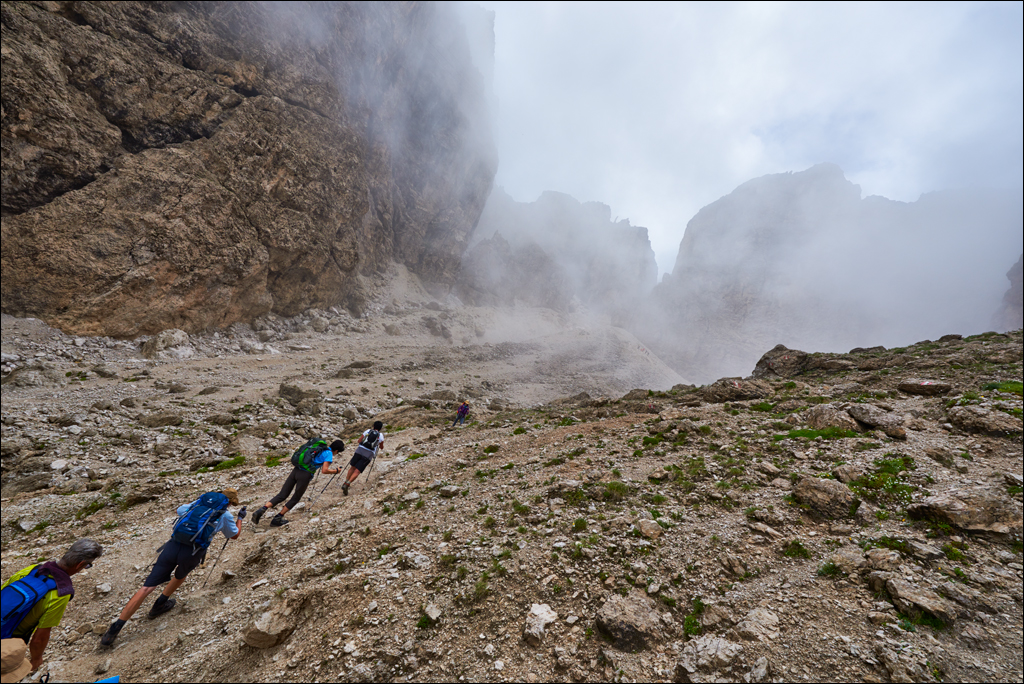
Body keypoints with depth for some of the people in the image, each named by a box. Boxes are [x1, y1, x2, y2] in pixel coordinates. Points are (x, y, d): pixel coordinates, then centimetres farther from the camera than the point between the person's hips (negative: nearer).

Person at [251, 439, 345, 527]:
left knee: (282, 495, 10)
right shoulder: (328, 453, -4)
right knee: (295, 498, 13)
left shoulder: (319, 447, 19)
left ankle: (262, 510, -5)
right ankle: (277, 519, 16)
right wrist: (336, 471, 3)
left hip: (296, 470, 6)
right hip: (305, 475, -6)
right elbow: (324, 471, -12)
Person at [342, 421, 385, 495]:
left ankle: (346, 483, 17)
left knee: (352, 467, 18)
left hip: (360, 450, 2)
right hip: (369, 454, -2)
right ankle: (347, 484, -19)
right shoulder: (380, 435, 12)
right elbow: (381, 447, 27)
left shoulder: (368, 431, 15)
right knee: (357, 471, -4)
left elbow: (359, 441, 24)